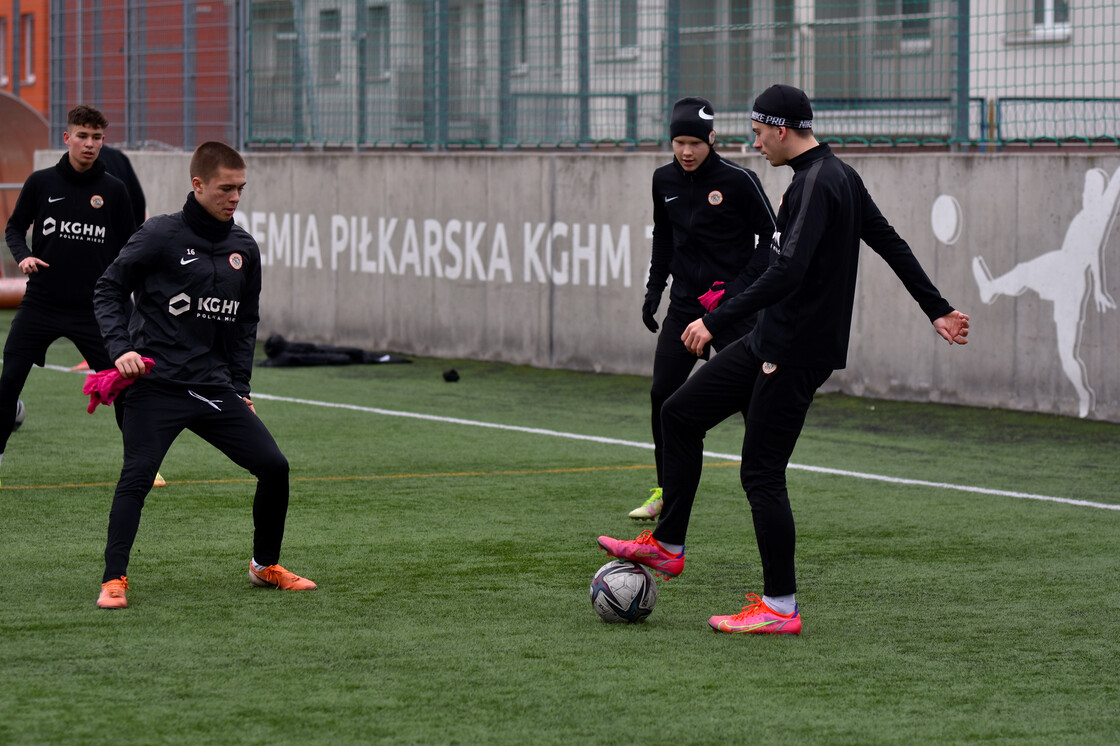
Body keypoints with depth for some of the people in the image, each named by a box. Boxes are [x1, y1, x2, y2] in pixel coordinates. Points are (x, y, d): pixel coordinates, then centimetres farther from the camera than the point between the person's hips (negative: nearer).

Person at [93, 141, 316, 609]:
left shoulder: (244, 249, 11)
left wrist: (240, 388, 16)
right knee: (137, 477, -16)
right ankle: (114, 580, -7)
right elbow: (108, 289, -2)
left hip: (214, 388, 5)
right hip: (156, 385, -5)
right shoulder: (160, 236, -6)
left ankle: (265, 566, 19)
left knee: (274, 466, 0)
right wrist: (121, 347, -15)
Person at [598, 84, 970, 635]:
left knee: (762, 474, -6)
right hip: (772, 341, 10)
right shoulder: (842, 176, 12)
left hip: (797, 352, -10)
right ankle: (666, 546, 20)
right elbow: (891, 244, 17)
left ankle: (780, 608, 1)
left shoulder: (817, 185, -19)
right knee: (680, 414, 13)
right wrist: (937, 309, 22)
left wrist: (718, 321, -29)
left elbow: (787, 271, -30)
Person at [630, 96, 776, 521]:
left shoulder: (738, 181, -10)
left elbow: (772, 237, -6)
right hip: (685, 303, 5)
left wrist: (742, 284, -15)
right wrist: (654, 289, 13)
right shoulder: (665, 181, 6)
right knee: (662, 393, 0)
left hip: (733, 306, -5)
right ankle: (666, 493, 13)